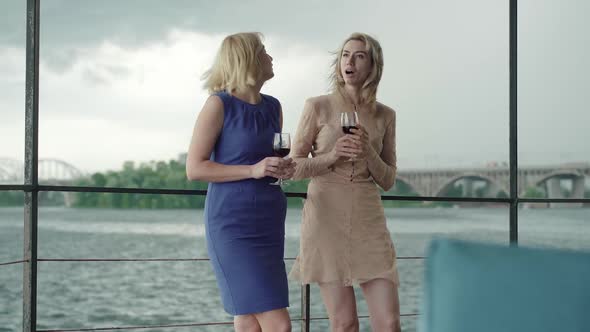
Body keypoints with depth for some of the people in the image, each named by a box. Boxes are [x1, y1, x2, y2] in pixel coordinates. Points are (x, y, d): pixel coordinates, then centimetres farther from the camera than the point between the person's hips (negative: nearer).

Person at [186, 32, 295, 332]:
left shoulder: (272, 107, 12)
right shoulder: (219, 104, -7)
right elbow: (194, 168, -10)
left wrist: (285, 169, 4)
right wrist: (253, 170, -18)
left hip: (269, 222, 7)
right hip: (233, 224, -7)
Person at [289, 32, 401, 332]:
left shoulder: (385, 116, 10)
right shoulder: (317, 107, 2)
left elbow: (388, 181, 11)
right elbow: (294, 168, 4)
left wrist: (368, 153, -9)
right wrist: (332, 156, -13)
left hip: (369, 221, 3)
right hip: (326, 218, -3)